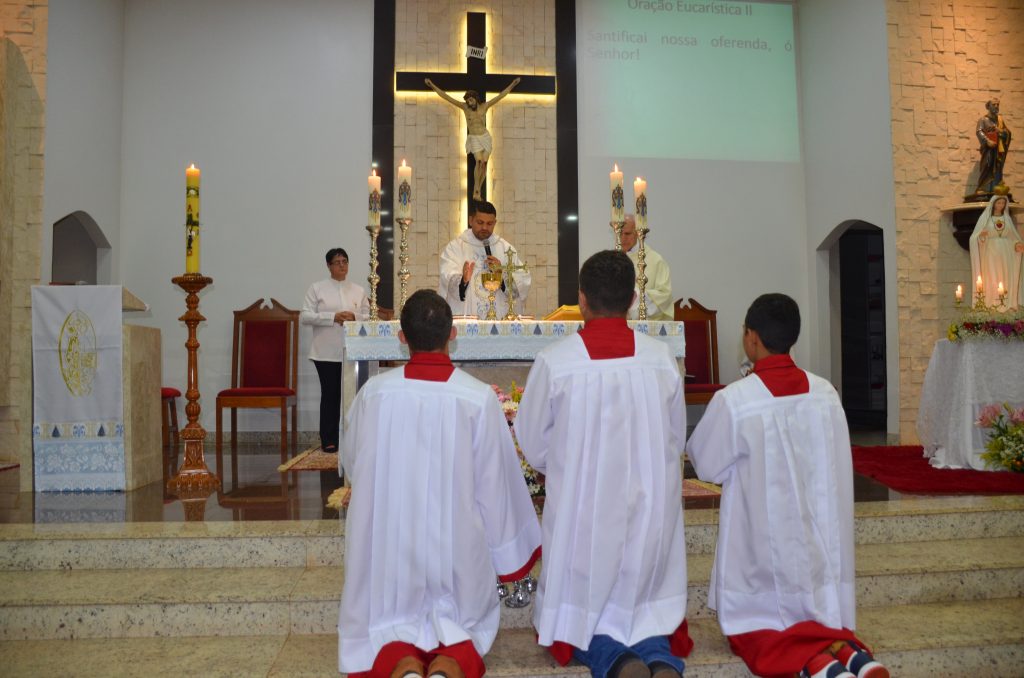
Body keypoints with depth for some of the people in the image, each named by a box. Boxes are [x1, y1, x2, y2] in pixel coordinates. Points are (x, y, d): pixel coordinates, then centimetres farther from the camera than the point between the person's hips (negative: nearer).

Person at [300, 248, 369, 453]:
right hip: (326, 352, -2)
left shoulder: (358, 291, 13)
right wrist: (333, 317, -13)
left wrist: (354, 317, -11)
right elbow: (305, 316, -3)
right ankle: (328, 440, 7)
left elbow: (368, 317, 12)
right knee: (329, 394, -1)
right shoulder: (317, 288, 5)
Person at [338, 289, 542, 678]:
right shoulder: (480, 397, -12)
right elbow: (497, 483, -5)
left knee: (393, 630, 20)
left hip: (389, 549, 1)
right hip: (457, 546, 0)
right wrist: (510, 550, 11)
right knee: (458, 632, 20)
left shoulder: (373, 392, -8)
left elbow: (352, 465, 9)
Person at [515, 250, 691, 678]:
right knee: (646, 611, 18)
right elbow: (676, 442, 5)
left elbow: (534, 449, -2)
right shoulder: (663, 358, -7)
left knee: (577, 616, 17)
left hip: (581, 514, -2)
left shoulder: (553, 361, -15)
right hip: (651, 512, 2)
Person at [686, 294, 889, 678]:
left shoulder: (732, 401, -19)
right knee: (817, 614, 22)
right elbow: (833, 464, 8)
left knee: (754, 631, 12)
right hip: (818, 539, 5)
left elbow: (705, 464, -5)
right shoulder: (825, 392, -5)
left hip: (762, 542, -4)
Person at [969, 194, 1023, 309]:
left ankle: (1007, 306, 3)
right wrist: (981, 235, -23)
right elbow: (975, 237, -2)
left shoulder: (1007, 218, 12)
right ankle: (991, 306, -6)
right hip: (991, 253, -3)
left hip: (1006, 254, 3)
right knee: (991, 281, -7)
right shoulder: (985, 217, 3)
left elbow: (1013, 236, 16)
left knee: (1007, 280, -1)